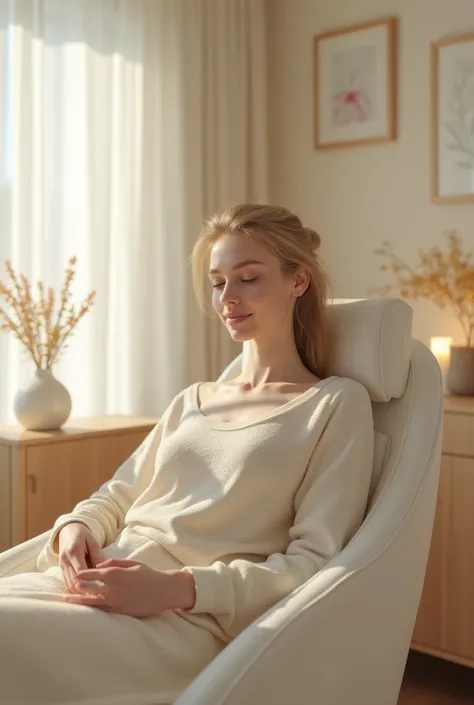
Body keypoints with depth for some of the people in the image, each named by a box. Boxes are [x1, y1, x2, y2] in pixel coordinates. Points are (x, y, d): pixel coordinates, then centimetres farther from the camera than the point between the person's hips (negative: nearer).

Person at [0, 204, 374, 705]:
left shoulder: (336, 403, 3)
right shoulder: (192, 400, 22)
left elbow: (315, 561, -5)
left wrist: (180, 587, -18)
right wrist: (76, 527, 0)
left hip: (190, 617, -6)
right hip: (102, 585, 6)